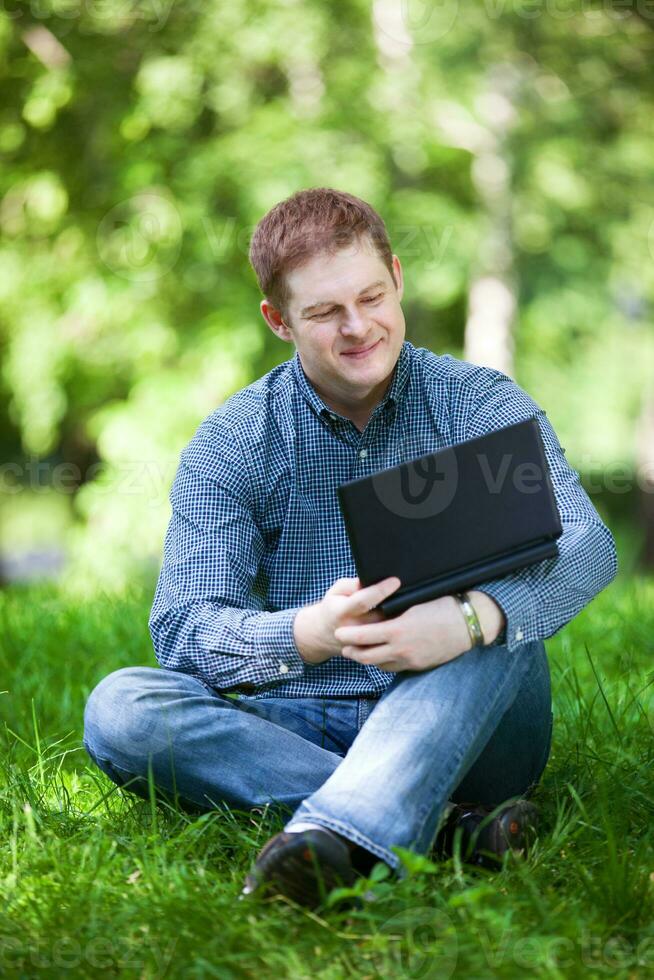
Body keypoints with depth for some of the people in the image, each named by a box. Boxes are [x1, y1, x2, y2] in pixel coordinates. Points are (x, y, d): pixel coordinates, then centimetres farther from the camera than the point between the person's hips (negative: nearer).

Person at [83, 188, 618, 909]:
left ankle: (337, 833, -49)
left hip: (461, 732, -1)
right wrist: (310, 633, -30)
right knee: (119, 707, -24)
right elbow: (180, 630, -8)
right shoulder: (231, 443, 2)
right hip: (303, 729, 1)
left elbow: (587, 547, -17)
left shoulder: (479, 404, 0)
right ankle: (442, 820, -33)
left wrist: (470, 618, -40)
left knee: (502, 612, -29)